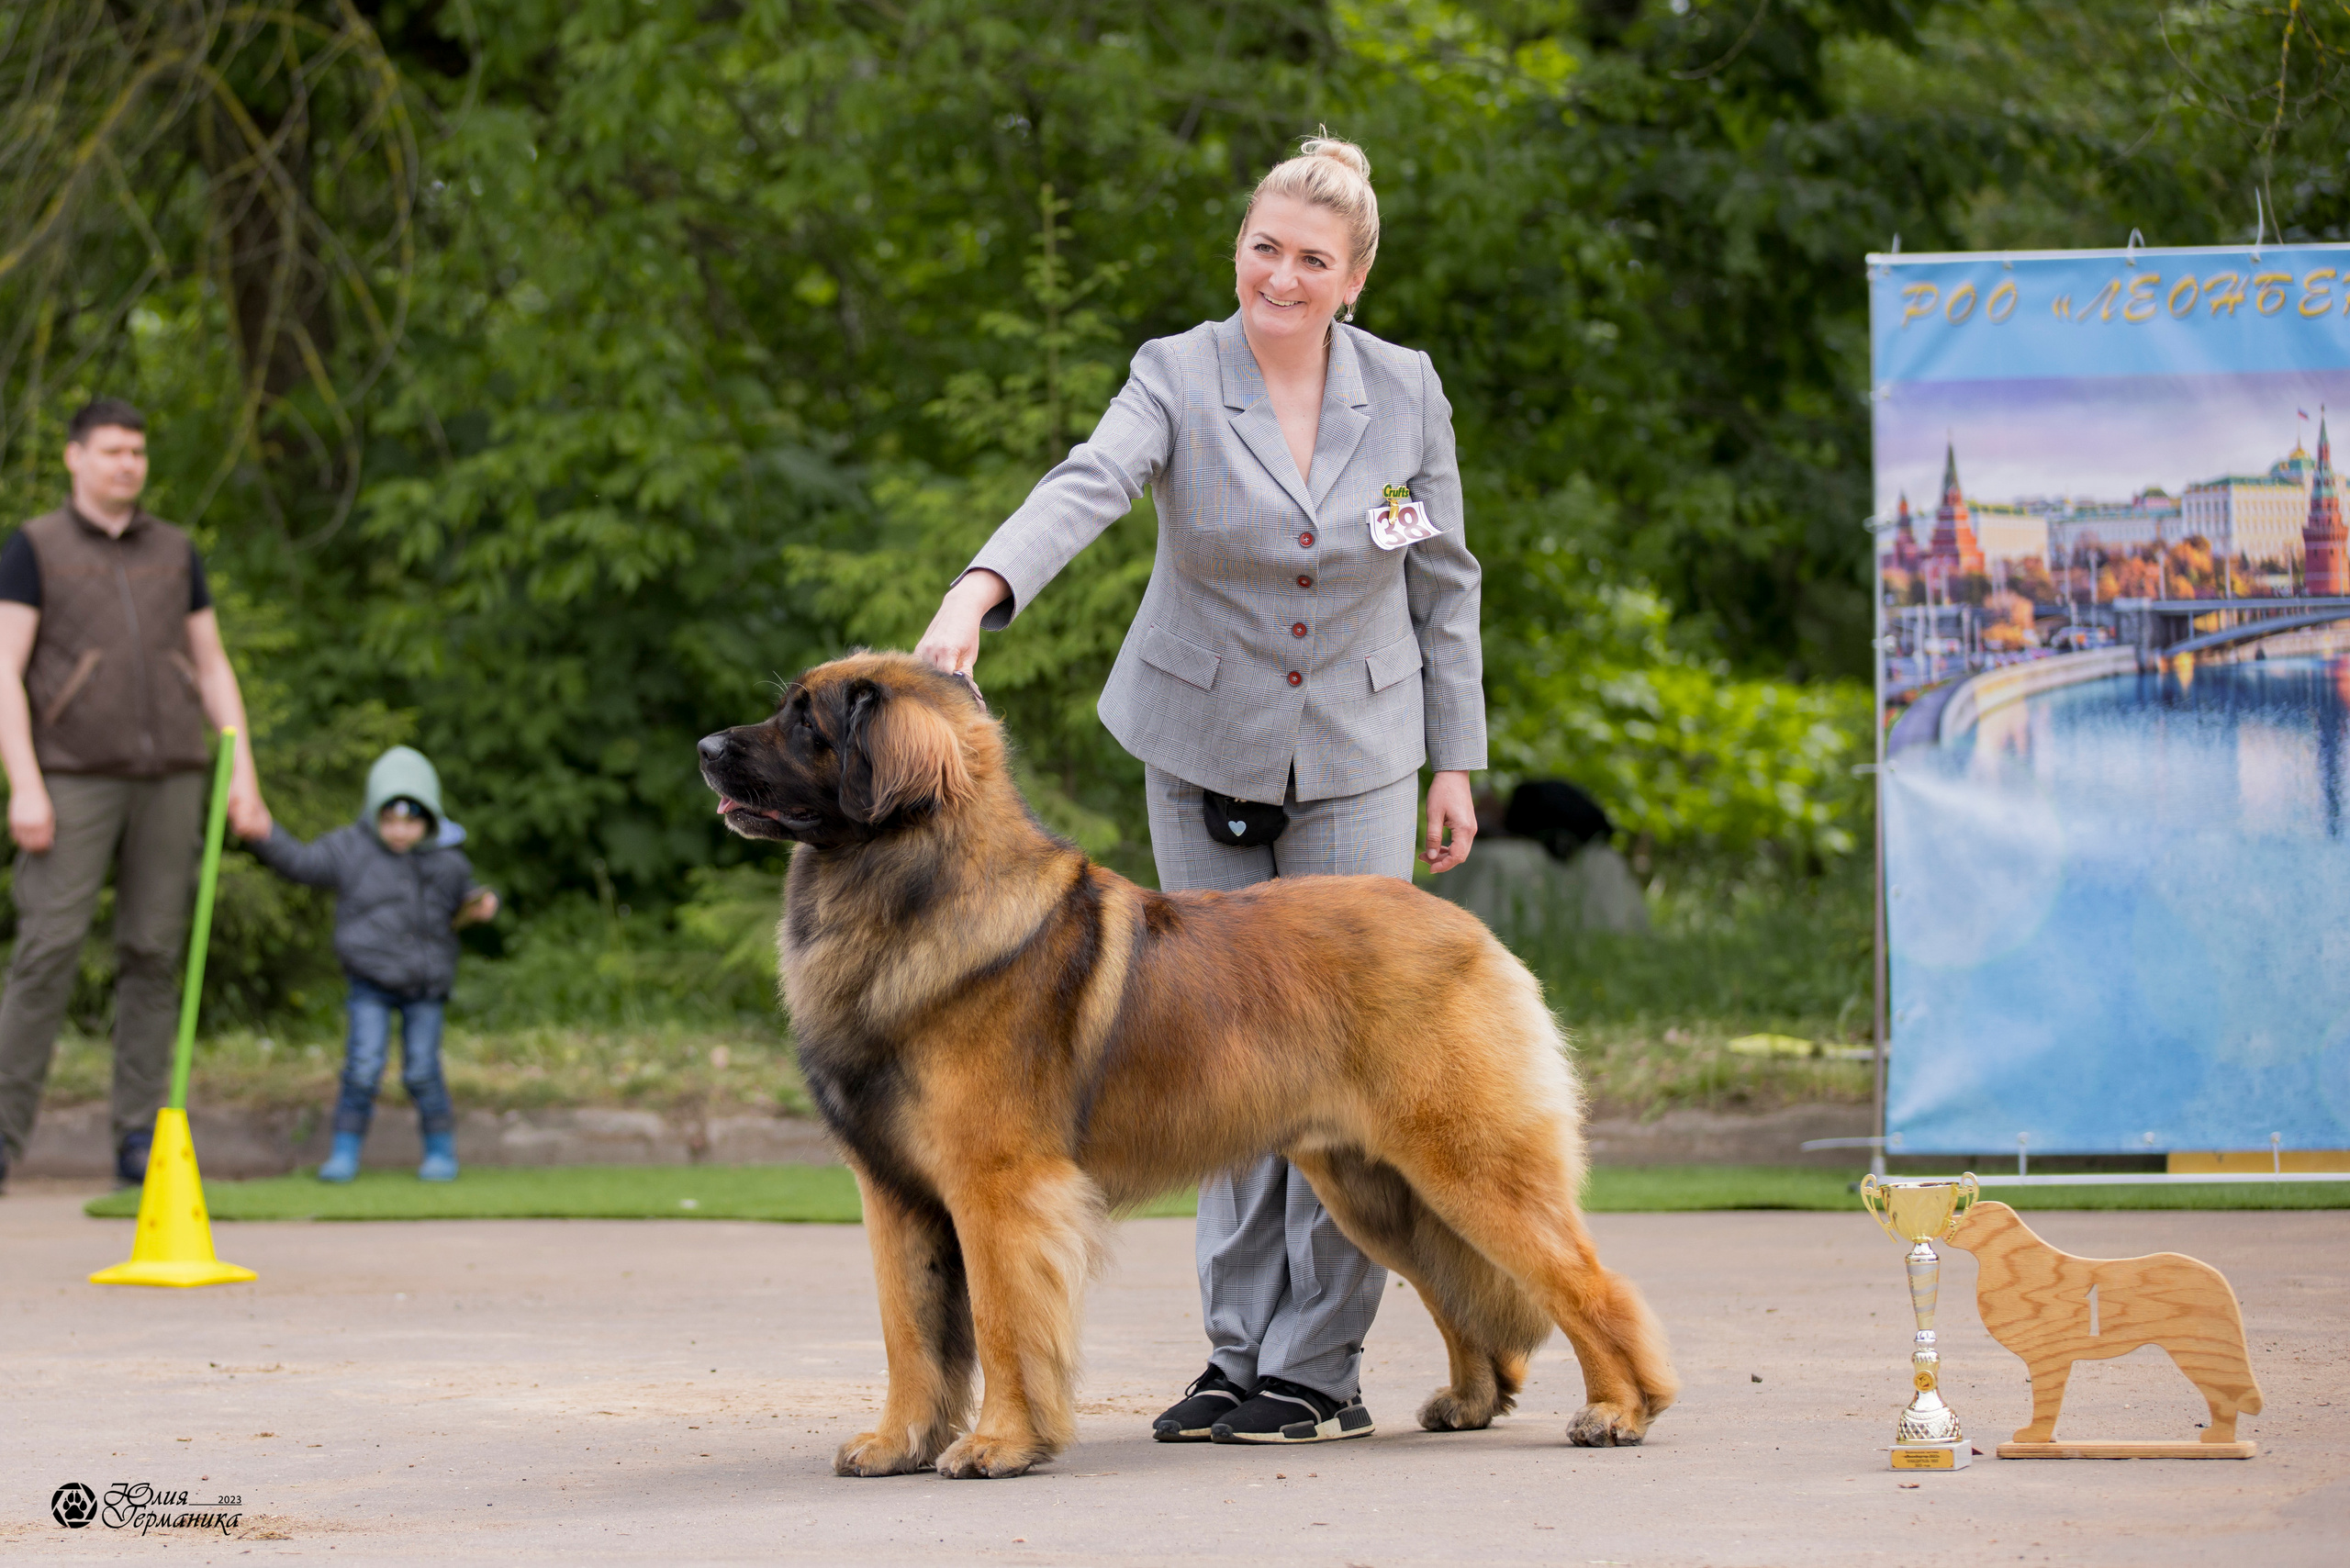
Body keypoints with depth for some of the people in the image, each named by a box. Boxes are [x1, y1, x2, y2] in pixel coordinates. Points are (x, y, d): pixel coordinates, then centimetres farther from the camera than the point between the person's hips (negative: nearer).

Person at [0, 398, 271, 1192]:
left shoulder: (175, 551, 12)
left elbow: (213, 670, 13)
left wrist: (244, 774, 2)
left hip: (169, 779, 3)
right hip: (74, 778, -3)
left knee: (154, 954, 1)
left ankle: (140, 1142, 5)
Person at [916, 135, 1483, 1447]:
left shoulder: (1404, 391, -3)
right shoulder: (1180, 377, -10)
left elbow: (1445, 583, 5)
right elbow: (1084, 490, -29)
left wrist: (1456, 762, 5)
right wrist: (979, 592, -47)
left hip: (1355, 757, 0)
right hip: (1204, 754, 0)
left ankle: (1320, 1367, -1)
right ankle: (1242, 1350, 9)